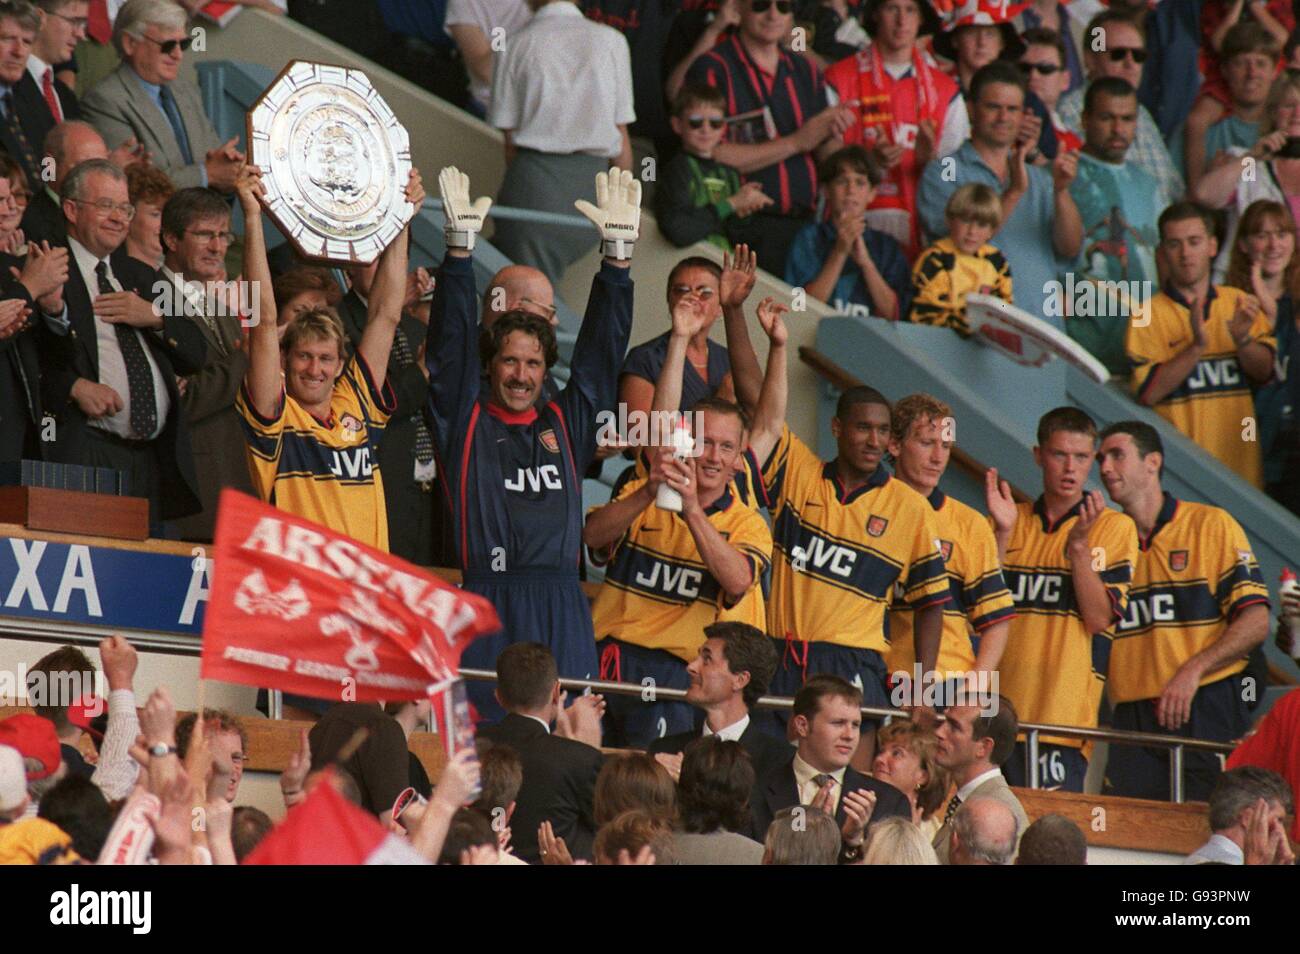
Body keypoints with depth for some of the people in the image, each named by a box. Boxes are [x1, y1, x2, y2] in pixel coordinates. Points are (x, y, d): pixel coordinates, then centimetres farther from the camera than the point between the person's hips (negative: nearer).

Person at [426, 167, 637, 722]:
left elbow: (599, 352, 15)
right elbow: (450, 345, 1)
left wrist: (618, 251, 7)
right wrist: (461, 244, -8)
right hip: (487, 606, -3)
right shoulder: (465, 420, 9)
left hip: (561, 611, 3)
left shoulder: (566, 423, 17)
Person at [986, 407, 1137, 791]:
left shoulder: (1114, 527, 3)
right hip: (1001, 706, 3)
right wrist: (1003, 534, -5)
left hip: (1064, 709, -3)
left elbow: (1099, 619, -7)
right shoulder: (1011, 521, 13)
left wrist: (1078, 544, -16)